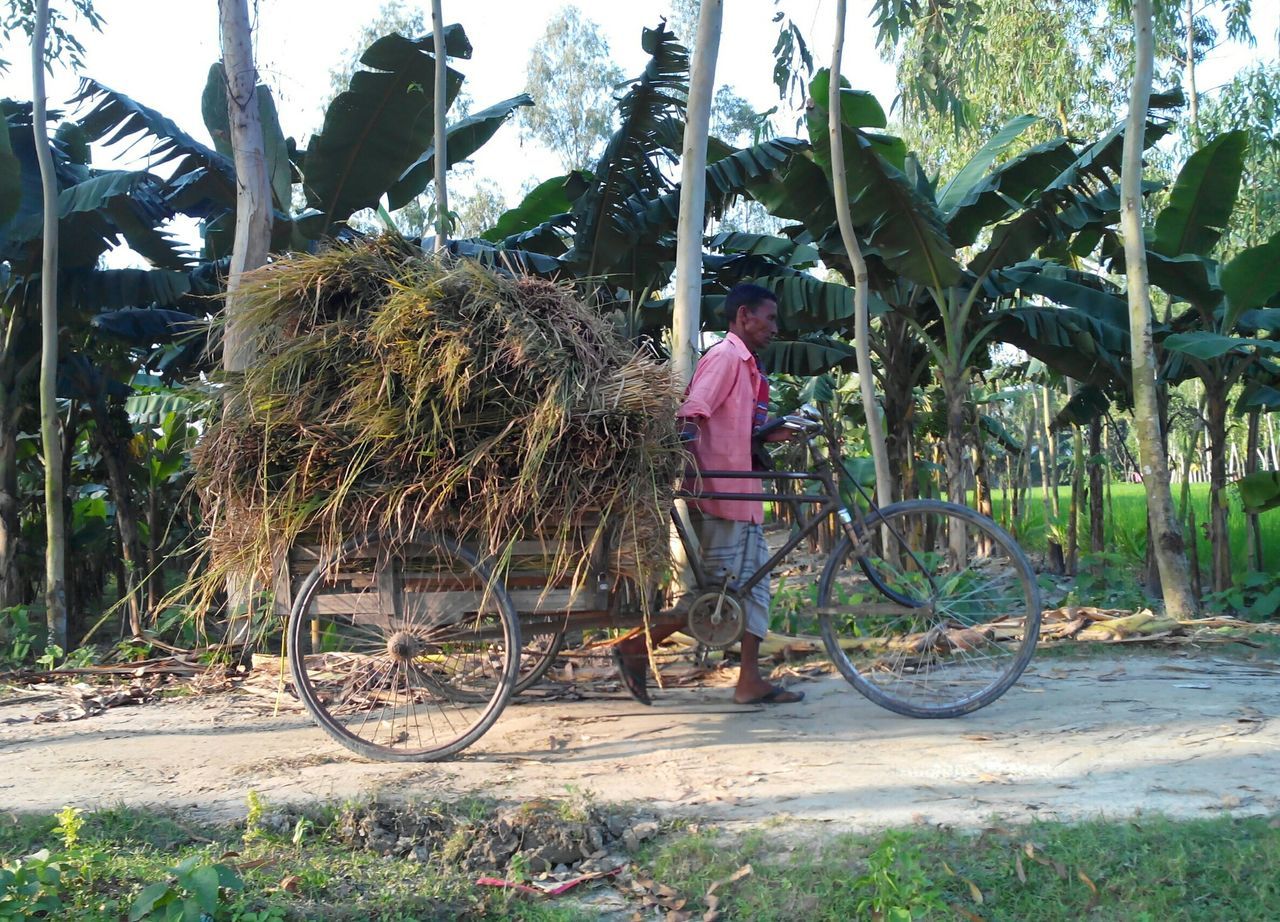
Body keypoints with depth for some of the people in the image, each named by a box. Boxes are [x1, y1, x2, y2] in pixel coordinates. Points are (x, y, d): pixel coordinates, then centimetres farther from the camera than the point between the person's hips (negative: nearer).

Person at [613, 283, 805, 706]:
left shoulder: (747, 364, 19)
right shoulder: (725, 356, -11)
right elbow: (689, 417, -20)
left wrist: (775, 433, 2)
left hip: (743, 495, 10)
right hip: (719, 496, -10)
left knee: (754, 584, 8)